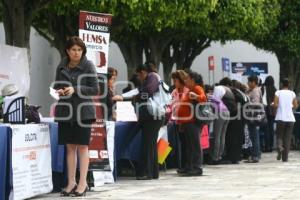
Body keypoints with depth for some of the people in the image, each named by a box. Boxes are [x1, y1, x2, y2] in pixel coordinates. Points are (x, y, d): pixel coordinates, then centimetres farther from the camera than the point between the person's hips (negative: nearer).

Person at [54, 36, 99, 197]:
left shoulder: (88, 66, -2)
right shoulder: (61, 67, 9)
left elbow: (95, 89, -5)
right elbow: (57, 86, 18)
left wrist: (75, 90, -16)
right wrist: (59, 91, -5)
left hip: (83, 111, -4)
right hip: (66, 111, 4)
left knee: (82, 147, -1)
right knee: (70, 147, 6)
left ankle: (83, 183, 3)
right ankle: (71, 183, 12)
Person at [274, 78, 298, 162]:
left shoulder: (278, 93, -2)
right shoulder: (292, 93, 3)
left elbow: (275, 105, -10)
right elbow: (295, 106, 4)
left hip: (281, 118, -1)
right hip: (290, 118, 1)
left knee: (279, 135, 12)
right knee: (287, 138, 7)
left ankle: (279, 146, -21)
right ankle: (285, 157, 4)